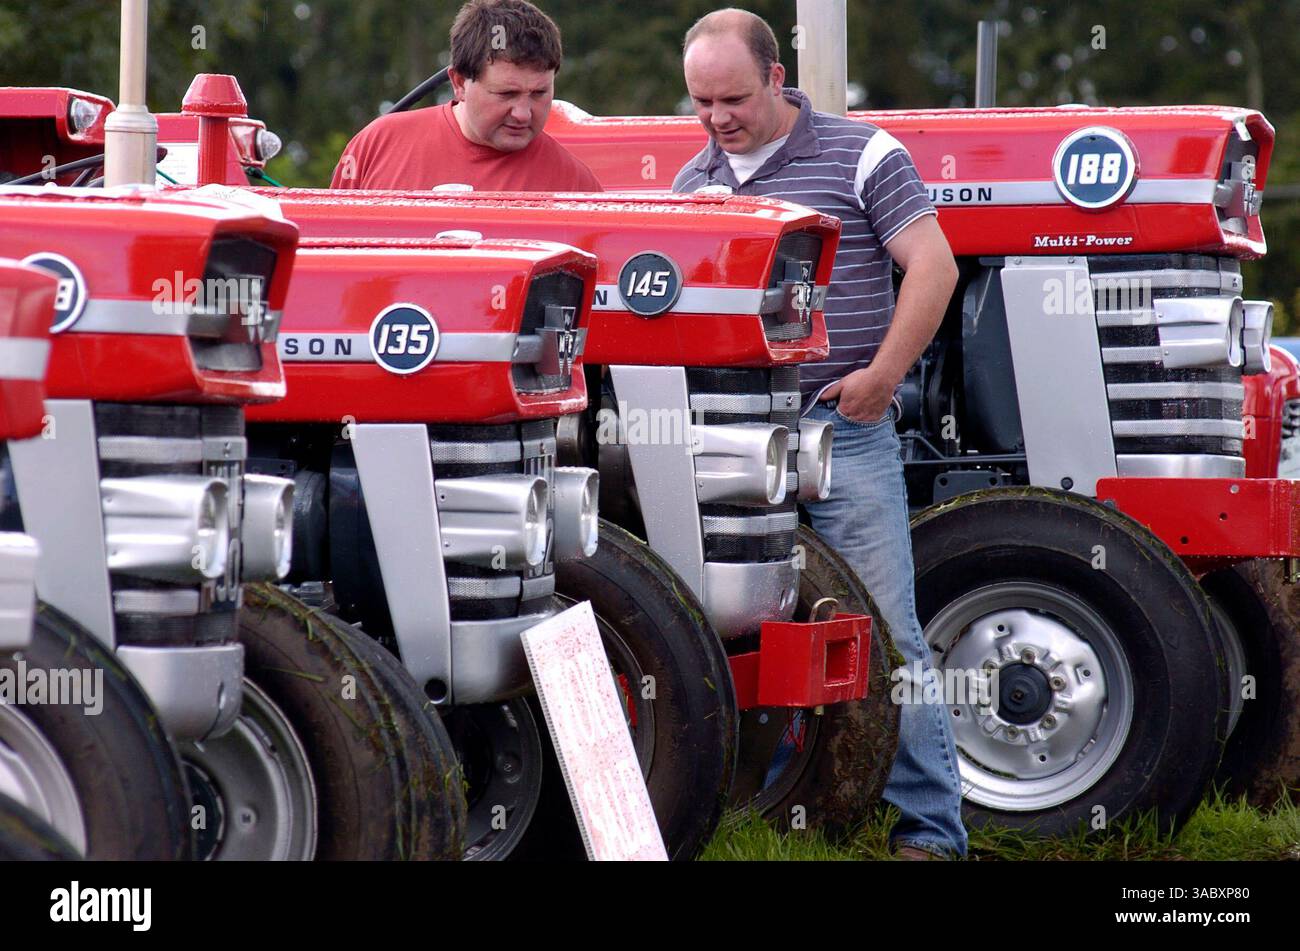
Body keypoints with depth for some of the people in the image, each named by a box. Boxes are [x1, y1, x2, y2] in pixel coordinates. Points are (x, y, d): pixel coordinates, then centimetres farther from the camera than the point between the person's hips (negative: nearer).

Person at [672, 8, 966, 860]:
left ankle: (929, 828, -1)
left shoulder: (862, 156, -2)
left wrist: (882, 374, -11)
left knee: (885, 630, -6)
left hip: (842, 429, -5)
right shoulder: (694, 181, 14)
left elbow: (932, 265, -6)